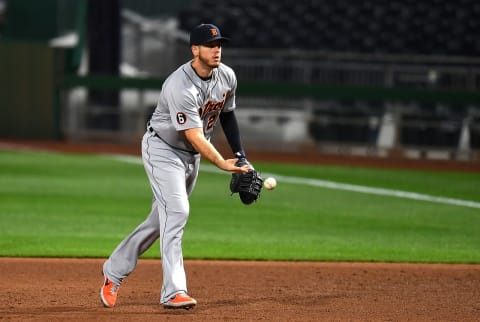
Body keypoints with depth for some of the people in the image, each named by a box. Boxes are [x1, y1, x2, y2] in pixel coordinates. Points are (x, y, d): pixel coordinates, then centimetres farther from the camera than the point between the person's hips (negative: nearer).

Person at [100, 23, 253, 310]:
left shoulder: (228, 76, -5)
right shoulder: (181, 87, -31)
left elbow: (227, 114, 13)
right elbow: (194, 136, -35)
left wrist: (241, 155, 7)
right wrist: (222, 163, -44)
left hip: (192, 156, 8)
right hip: (163, 149, -8)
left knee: (162, 219, 12)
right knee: (176, 211, -21)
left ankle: (115, 271, 26)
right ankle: (174, 291, -24)